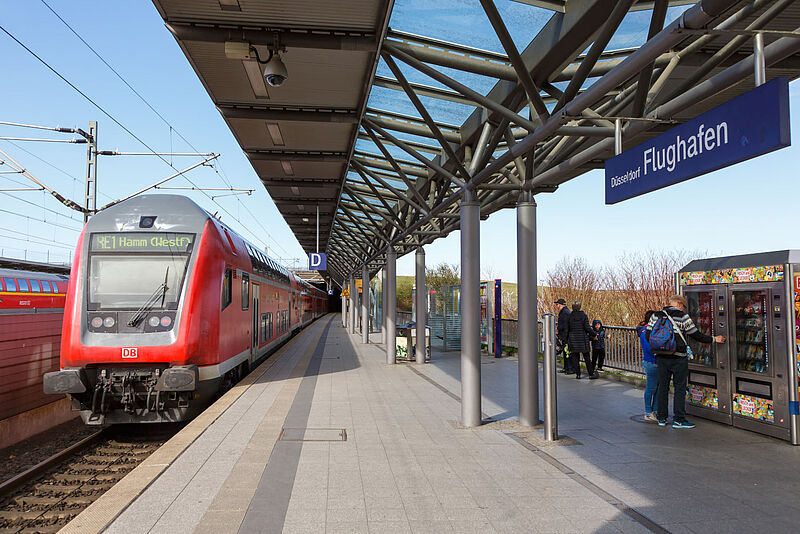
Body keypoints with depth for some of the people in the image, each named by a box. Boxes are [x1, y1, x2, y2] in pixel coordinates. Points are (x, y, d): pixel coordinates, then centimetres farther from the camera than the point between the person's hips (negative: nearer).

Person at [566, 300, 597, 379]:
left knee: (575, 357, 7)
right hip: (583, 339, -1)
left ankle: (578, 374, 5)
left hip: (573, 339, 1)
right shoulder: (583, 315, -6)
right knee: (587, 357, 7)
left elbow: (567, 329, 2)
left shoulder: (570, 316, -1)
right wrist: (594, 335, 6)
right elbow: (587, 328, -10)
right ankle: (591, 374, 8)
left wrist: (567, 341, 9)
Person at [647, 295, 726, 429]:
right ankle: (678, 420, 7)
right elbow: (696, 335, -4)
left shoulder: (656, 316, 4)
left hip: (661, 357, 4)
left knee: (662, 387, 12)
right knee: (680, 388, 5)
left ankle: (662, 418, 18)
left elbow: (648, 336, 4)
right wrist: (714, 339, 7)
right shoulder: (683, 317, -8)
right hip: (678, 358, -4)